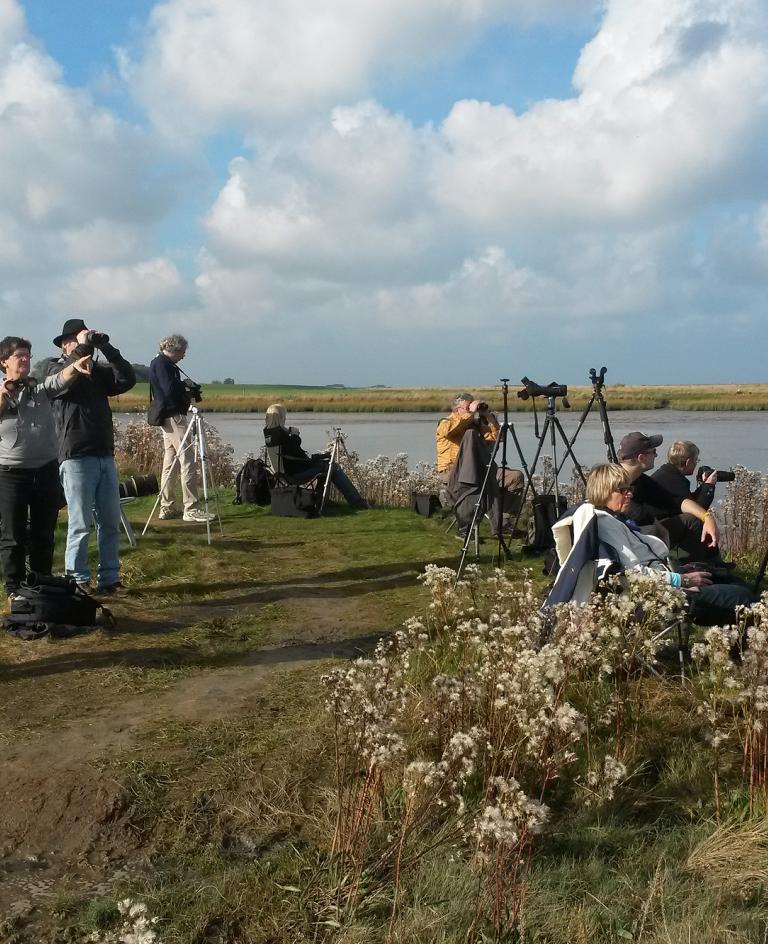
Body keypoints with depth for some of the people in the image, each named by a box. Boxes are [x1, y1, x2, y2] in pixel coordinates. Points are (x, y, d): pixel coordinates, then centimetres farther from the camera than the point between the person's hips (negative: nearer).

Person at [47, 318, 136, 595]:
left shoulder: (99, 372, 14)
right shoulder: (57, 370, 0)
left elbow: (128, 379, -1)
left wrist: (105, 347, -5)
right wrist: (82, 347, -15)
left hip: (105, 457, 5)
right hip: (76, 459, -5)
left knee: (110, 522, 7)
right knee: (80, 525, -3)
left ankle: (109, 578, 16)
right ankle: (77, 581, 7)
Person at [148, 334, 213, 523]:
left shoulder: (159, 363, 19)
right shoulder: (163, 364, -12)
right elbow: (171, 390, -21)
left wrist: (183, 387, 6)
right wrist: (187, 388, -5)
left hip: (166, 418, 11)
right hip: (174, 416, -11)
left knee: (171, 463, 12)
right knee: (187, 461, -11)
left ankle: (167, 508, 15)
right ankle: (191, 509, -13)